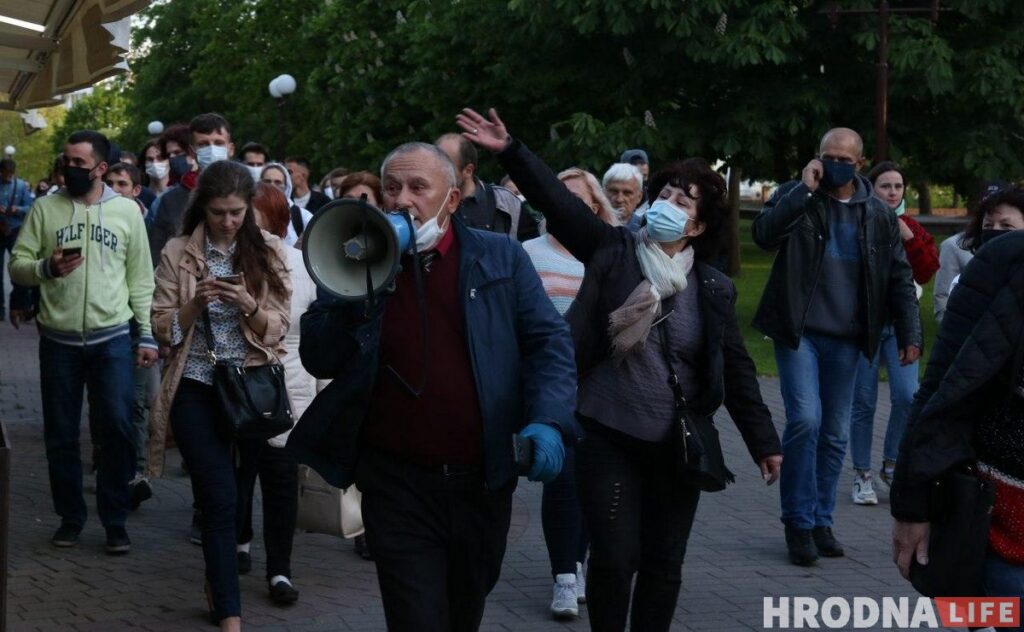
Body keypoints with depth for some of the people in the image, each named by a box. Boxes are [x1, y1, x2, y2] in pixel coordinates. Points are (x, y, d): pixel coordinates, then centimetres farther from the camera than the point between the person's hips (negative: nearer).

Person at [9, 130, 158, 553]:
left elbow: (140, 279, 6)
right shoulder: (45, 209, 4)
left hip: (112, 339, -1)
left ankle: (115, 522, 6)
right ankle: (70, 518, 20)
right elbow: (17, 267, 2)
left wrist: (147, 334, 1)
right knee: (61, 434, 7)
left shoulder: (127, 211, 4)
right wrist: (46, 268, -19)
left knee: (116, 429, -4)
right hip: (58, 339, 1)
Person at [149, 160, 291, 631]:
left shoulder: (267, 251, 2)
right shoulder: (178, 253, 0)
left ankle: (219, 580, 31)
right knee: (219, 497, -8)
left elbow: (278, 328, 0)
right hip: (196, 386, -1)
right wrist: (197, 303, -17)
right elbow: (162, 327, 0)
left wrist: (248, 305, -19)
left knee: (218, 495, 7)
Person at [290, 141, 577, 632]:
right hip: (398, 484, -1)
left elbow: (549, 342, 1)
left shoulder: (500, 258, 1)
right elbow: (317, 361, -1)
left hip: (484, 481, 1)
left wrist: (548, 420, -15)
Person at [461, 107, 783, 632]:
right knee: (614, 560, -1)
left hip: (678, 448, 1)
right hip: (609, 439, -1)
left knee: (663, 567, 9)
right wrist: (510, 151, -19)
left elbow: (736, 370, 5)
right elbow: (558, 201, -9)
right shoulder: (615, 251, -2)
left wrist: (763, 442, 6)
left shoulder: (713, 290, 0)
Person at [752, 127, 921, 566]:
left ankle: (820, 520, 20)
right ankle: (799, 522, -2)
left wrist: (909, 334, 2)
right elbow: (764, 234, -20)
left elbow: (899, 278, 9)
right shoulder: (795, 196, -1)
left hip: (845, 340, 3)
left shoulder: (879, 215, 6)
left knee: (835, 433, 7)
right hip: (799, 333, -3)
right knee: (805, 419, -15)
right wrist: (805, 189, -21)